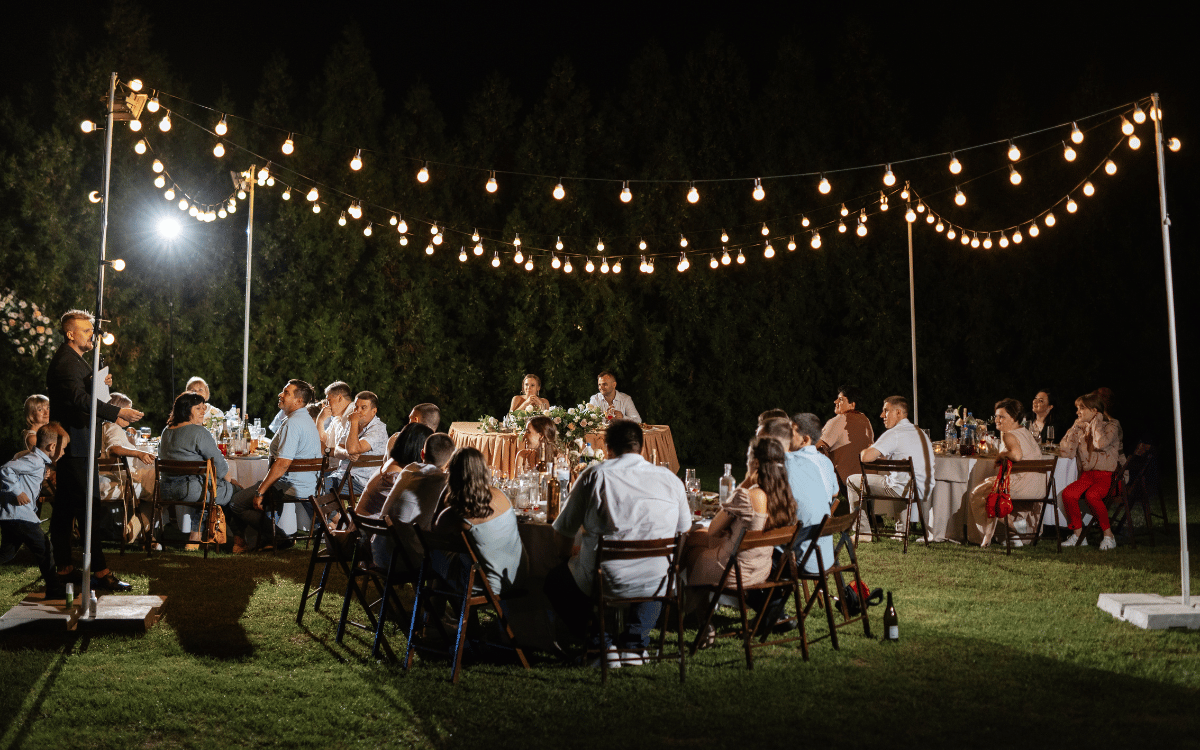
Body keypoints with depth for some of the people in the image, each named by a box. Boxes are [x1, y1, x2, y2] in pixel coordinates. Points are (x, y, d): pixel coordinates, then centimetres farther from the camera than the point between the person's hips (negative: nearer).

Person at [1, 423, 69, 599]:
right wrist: (17, 492, -22)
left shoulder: (37, 461, 16)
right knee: (45, 550, -2)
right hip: (20, 515, -10)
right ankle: (55, 591, 5)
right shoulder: (34, 460, -16)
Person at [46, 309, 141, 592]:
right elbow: (80, 398, -30)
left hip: (68, 445, 11)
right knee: (89, 509, -11)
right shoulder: (66, 362, -16)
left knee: (65, 508, 13)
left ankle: (63, 566, 19)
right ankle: (100, 572, -10)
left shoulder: (73, 359, 19)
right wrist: (117, 412, -37)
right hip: (75, 446, -11)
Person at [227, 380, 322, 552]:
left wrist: (260, 492, -19)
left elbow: (282, 464, -26)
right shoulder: (307, 420, 14)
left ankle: (279, 536, 0)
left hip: (291, 489, -11)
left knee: (235, 502, -1)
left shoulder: (293, 424, -20)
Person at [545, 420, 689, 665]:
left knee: (554, 580, 27)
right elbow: (683, 530, 20)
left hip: (604, 583, -3)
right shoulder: (670, 479, 6)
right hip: (655, 585, 3)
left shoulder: (594, 475, -1)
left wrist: (568, 562, 26)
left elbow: (563, 531, 6)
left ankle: (602, 645, 14)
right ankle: (635, 643, 26)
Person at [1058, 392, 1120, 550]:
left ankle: (1109, 535, -16)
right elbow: (1065, 452, 2)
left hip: (1107, 476, -5)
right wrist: (1075, 428, 2)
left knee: (1092, 495, -34)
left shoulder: (1109, 427, -3)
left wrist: (1096, 423, -9)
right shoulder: (1080, 429, 13)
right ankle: (1078, 534, -11)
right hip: (1088, 475, 5)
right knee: (1068, 493, -24)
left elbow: (1100, 443, -26)